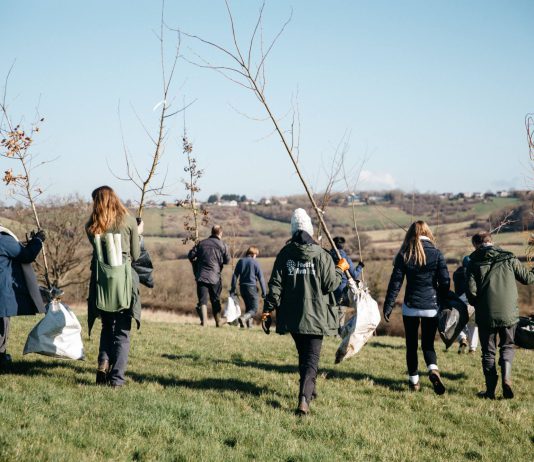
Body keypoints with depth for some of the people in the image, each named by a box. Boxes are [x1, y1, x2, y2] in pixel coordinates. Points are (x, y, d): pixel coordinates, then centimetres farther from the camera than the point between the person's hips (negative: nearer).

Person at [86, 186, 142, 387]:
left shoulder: (92, 227, 3)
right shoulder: (128, 221, -2)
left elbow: (98, 251, 10)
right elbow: (135, 255, 4)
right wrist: (137, 233, 20)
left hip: (101, 281, 2)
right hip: (123, 281, -2)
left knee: (107, 327, 21)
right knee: (122, 332, 7)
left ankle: (103, 362, 1)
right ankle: (117, 377, 1)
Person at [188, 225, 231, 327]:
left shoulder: (201, 243, 4)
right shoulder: (222, 245, -3)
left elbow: (190, 255, 4)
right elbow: (227, 260, 2)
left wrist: (195, 264, 21)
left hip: (201, 276, 1)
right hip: (215, 277, -1)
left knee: (202, 299, -1)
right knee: (215, 300, 14)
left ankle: (204, 321, -12)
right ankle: (218, 320, 25)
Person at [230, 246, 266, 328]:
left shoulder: (240, 261, 7)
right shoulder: (255, 262, -5)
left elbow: (235, 276, 6)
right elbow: (261, 278, -7)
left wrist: (232, 289, 9)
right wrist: (264, 292, -2)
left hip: (242, 287, 5)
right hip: (251, 287, -5)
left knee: (248, 306, 22)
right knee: (254, 309, -3)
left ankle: (249, 323, 18)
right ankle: (243, 318, -27)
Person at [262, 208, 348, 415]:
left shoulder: (284, 254, -1)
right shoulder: (321, 255, -10)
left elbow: (275, 284, -2)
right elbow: (330, 284, -7)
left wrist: (268, 309, 4)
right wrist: (340, 270, 11)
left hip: (292, 316, 4)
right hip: (315, 316, -3)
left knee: (303, 355, 22)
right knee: (311, 359, -2)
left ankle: (309, 391, 36)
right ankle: (304, 398, -18)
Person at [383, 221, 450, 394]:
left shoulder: (404, 255, -3)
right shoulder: (436, 254, -3)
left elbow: (395, 282, -4)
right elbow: (445, 281, -4)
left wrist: (388, 307, 0)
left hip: (410, 307, 0)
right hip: (431, 308, 1)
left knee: (411, 345, 12)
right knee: (428, 344, 11)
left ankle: (414, 381, 15)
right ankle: (433, 370, -16)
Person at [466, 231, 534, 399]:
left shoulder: (474, 263, -1)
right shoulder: (509, 258, 3)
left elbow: (471, 290, -9)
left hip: (486, 315, -1)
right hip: (509, 313, 1)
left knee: (488, 351, 11)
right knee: (507, 347, 16)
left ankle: (490, 390, 8)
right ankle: (506, 378, -7)